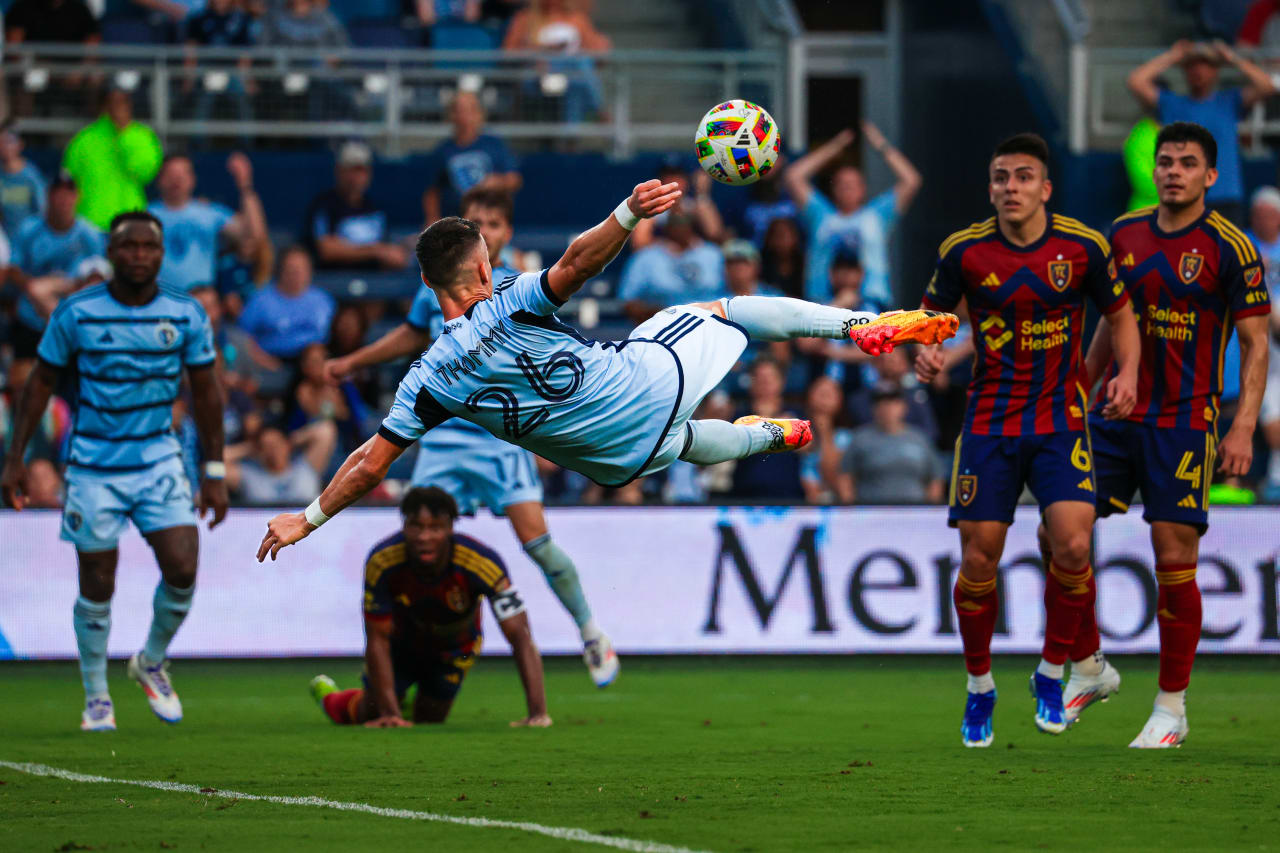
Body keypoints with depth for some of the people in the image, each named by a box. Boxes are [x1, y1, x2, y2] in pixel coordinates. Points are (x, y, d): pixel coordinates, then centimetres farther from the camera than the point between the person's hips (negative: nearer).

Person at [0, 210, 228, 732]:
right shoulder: (77, 313, -7)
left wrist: (214, 473, 6)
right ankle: (96, 698, 18)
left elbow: (206, 391, 7)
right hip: (93, 467, -1)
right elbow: (42, 382, 2)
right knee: (97, 586, 1)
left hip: (159, 460, 2)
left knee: (182, 569, -12)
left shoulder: (186, 315, -2)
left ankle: (152, 662, 16)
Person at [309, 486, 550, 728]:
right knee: (371, 714, 3)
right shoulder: (381, 561, -36)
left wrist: (537, 712, -50)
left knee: (430, 720, 12)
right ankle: (329, 698, 39)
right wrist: (390, 713, -33)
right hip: (401, 640, -1)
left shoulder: (483, 562, -40)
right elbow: (377, 640, -27)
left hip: (454, 650, 1)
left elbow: (520, 636, -41)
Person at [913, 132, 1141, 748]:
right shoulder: (963, 251, -5)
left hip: (1061, 420, 0)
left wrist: (1127, 373, -9)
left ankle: (1052, 674, 6)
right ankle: (979, 687, 19)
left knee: (1073, 545, -17)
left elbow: (1120, 314, 8)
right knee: (978, 558, -3)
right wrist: (925, 353, -14)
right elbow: (932, 316, 9)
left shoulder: (1083, 248, -6)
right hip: (989, 420, 0)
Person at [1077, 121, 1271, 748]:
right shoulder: (1124, 235, 8)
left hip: (1183, 424, -5)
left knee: (1174, 559, -6)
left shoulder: (1229, 248, -6)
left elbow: (1256, 343, -5)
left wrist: (1243, 427, -13)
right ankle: (1087, 668, 15)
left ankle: (1171, 709, 4)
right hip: (1115, 415, 5)